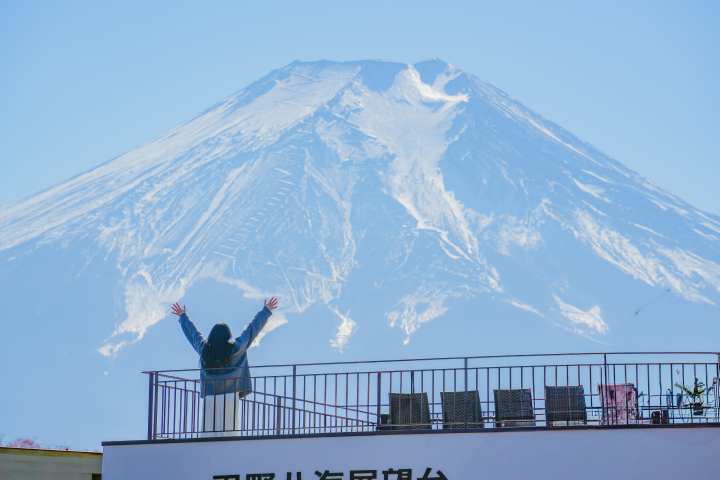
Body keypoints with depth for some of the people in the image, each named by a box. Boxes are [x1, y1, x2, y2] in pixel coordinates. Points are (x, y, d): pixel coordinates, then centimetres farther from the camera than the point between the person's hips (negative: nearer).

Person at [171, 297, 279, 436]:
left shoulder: (204, 350, 5)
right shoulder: (236, 349, -1)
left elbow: (192, 333, 20)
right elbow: (253, 329, 6)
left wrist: (182, 316, 37)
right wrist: (266, 310, 15)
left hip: (210, 397, 3)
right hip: (230, 396, -3)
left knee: (209, 431, 1)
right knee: (228, 431, -6)